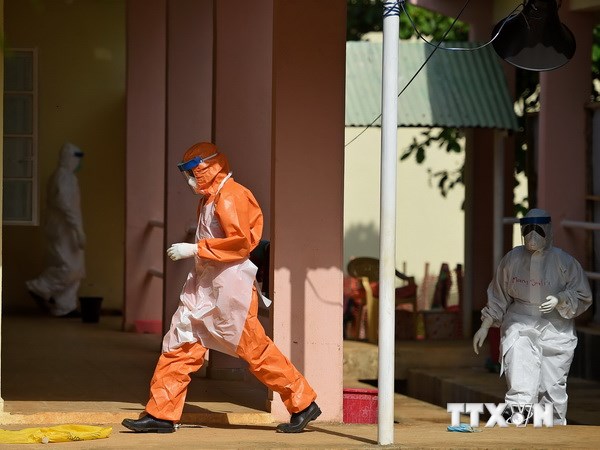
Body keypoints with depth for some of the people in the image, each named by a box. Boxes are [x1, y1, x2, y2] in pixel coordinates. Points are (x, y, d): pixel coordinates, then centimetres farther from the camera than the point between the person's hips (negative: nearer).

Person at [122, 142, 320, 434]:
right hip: (204, 287, 10)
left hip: (229, 287, -10)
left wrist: (195, 249, -20)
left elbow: (241, 241, -22)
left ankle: (303, 404, 7)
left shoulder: (229, 196, -14)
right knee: (179, 344, 3)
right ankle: (161, 415, 3)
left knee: (255, 349, -4)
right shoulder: (209, 198, 16)